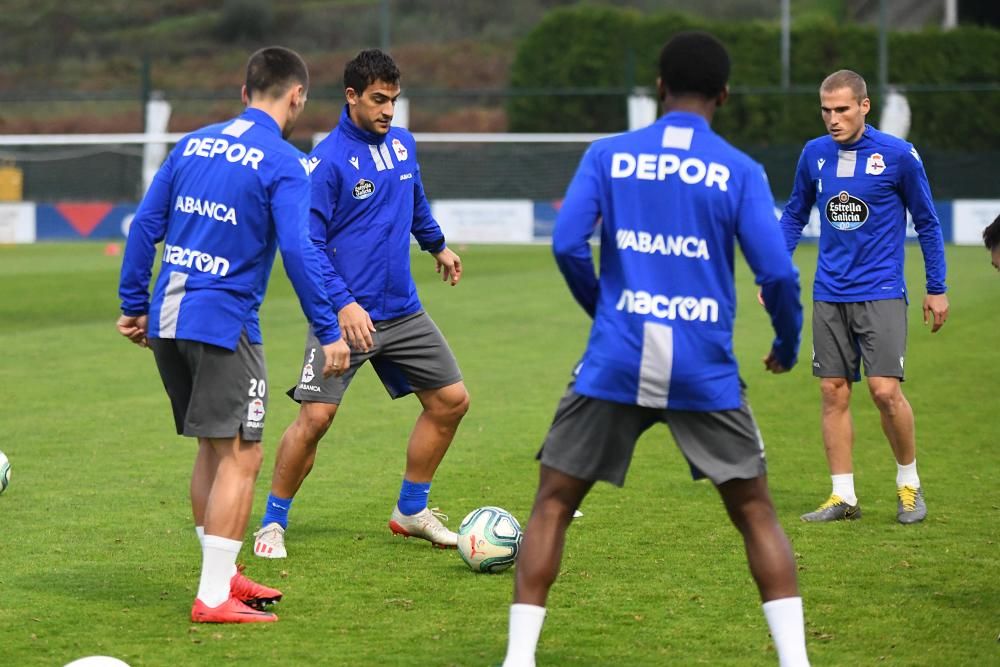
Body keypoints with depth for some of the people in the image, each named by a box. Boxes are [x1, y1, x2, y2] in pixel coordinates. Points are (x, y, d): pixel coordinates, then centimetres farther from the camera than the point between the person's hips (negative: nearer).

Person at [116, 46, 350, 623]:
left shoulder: (192, 145, 13)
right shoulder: (283, 163, -7)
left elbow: (145, 225, 13)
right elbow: (298, 251, -15)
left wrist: (133, 305, 20)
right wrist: (329, 331, -11)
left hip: (167, 320, 7)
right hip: (223, 321, -7)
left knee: (214, 449, 18)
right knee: (240, 456, -3)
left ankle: (224, 576, 26)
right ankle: (214, 598, -5)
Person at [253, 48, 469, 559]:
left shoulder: (402, 144, 6)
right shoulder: (326, 162, -15)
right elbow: (308, 244, -16)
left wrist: (437, 246, 41)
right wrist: (343, 305, -24)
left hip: (402, 309, 7)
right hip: (346, 313, -7)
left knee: (451, 400, 9)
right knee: (316, 416, -14)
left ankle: (411, 510, 24)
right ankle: (272, 523, 3)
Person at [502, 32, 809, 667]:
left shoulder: (607, 155, 4)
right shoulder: (741, 171, 1)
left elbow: (567, 244, -4)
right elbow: (777, 273, -5)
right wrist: (788, 344, 14)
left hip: (615, 364, 0)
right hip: (705, 372, 0)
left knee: (553, 503, 11)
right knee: (755, 512, 13)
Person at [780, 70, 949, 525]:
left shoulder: (899, 155, -7)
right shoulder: (814, 154, 4)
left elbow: (926, 222, 2)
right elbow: (794, 214, 17)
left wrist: (936, 290, 3)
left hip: (881, 294, -4)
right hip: (829, 296, 4)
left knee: (885, 390, -13)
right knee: (833, 393, 2)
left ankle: (909, 483, 8)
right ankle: (843, 497, 10)